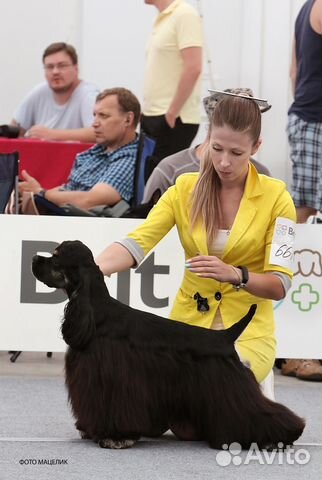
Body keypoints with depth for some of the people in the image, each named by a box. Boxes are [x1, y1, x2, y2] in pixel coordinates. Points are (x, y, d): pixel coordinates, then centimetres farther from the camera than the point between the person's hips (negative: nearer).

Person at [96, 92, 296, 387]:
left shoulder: (275, 196, -5)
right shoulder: (185, 189, 1)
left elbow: (279, 286, -9)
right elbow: (136, 243, -13)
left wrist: (235, 275, -29)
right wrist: (89, 269, -33)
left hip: (247, 329, -2)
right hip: (188, 321, 2)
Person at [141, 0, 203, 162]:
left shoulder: (184, 15, -12)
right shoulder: (161, 19, 15)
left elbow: (193, 68, -20)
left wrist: (171, 113, -18)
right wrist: (146, 112, 14)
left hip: (173, 121, -9)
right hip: (152, 117, 9)